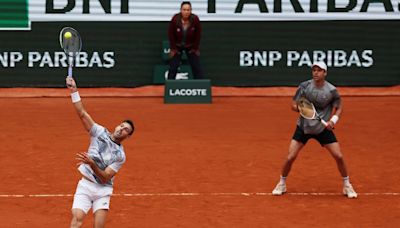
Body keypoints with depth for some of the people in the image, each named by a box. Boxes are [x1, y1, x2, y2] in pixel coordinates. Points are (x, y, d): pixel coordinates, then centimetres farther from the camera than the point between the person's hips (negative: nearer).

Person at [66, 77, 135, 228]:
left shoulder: (120, 156, -3)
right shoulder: (100, 132, 0)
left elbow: (105, 178, -13)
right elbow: (82, 113, -9)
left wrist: (92, 164, -29)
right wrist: (74, 91, -18)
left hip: (103, 190, 0)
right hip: (86, 185, 0)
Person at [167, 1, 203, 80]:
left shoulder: (195, 19, -23)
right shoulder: (175, 19, -24)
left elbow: (198, 35, -9)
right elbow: (171, 34, -11)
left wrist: (195, 48, -5)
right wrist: (173, 48, -7)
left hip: (191, 47, 1)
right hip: (177, 46, -1)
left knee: (197, 68, -2)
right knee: (173, 68, -3)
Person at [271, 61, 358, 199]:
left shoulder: (331, 90, -11)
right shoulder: (304, 86, -11)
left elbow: (339, 107, 4)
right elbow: (294, 105, -4)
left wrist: (333, 120, -14)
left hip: (323, 128, 0)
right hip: (304, 126, 0)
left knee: (339, 156, -6)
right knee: (290, 157, -6)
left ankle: (347, 186, 14)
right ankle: (282, 184, 17)